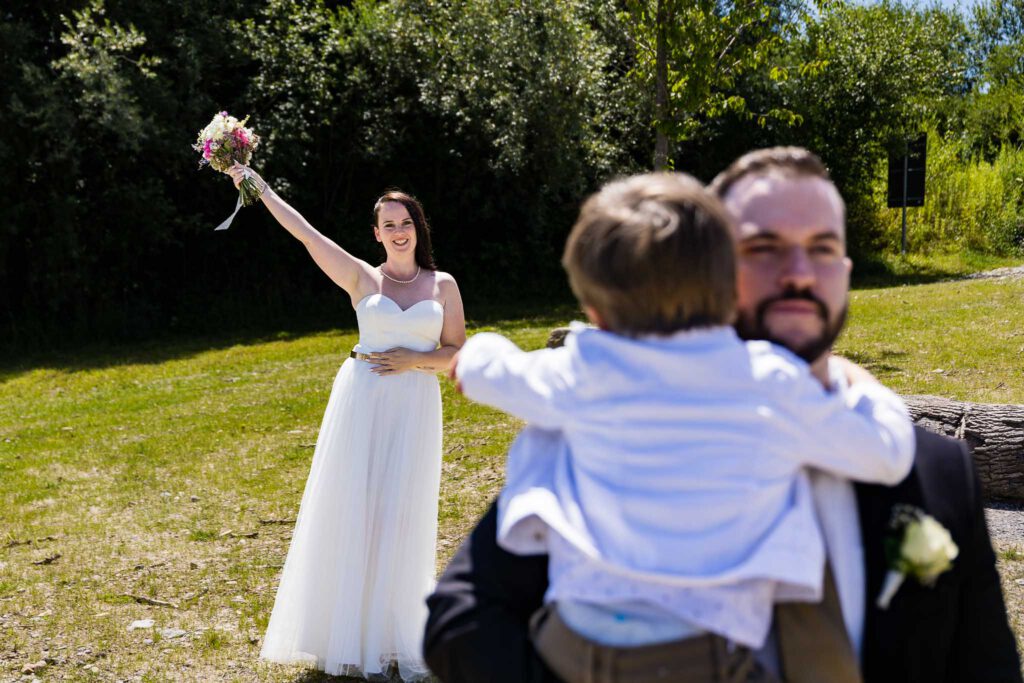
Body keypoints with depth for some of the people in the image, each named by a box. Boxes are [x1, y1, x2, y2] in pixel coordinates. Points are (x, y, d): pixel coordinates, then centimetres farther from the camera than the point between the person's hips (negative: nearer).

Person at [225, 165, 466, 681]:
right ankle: (350, 637, 12)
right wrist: (257, 184, 2)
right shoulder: (362, 278, 5)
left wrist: (415, 359, -10)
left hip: (415, 406, 0)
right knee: (351, 512, 1)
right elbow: (303, 232, 2)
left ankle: (400, 640, 13)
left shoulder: (443, 285, 8)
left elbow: (457, 353, 7)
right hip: (361, 401, 0)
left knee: (402, 520, 2)